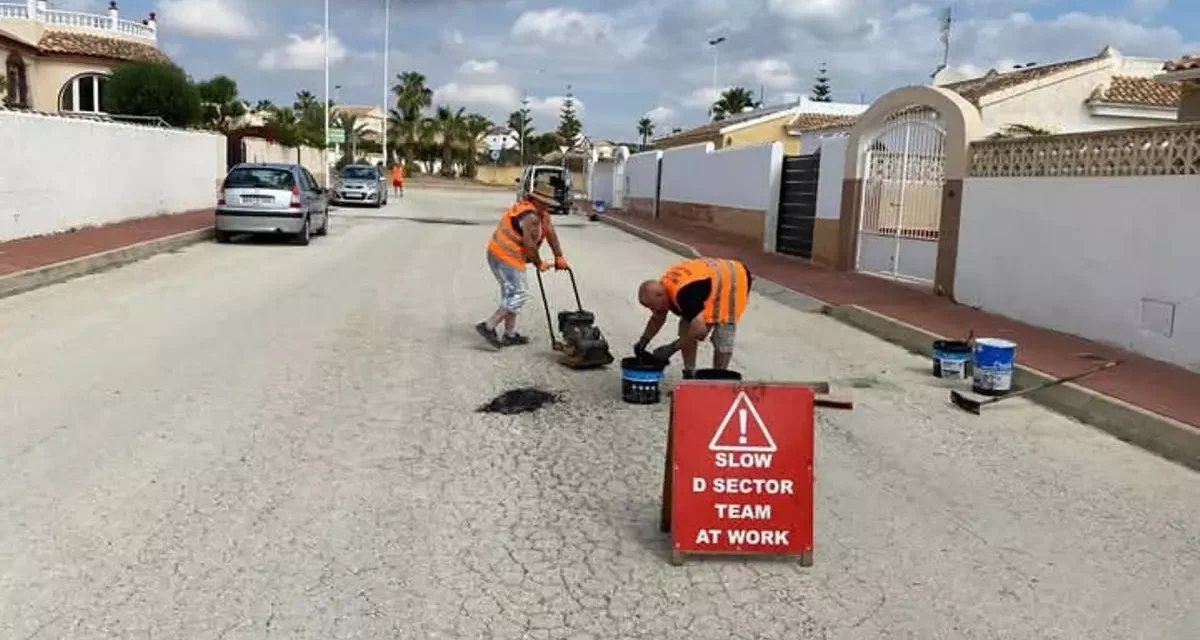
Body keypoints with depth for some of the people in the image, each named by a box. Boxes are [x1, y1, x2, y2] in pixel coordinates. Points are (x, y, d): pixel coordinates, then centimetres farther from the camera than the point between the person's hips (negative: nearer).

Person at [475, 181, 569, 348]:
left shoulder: (540, 211, 8)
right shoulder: (529, 216, -22)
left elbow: (551, 232, 6)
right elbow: (530, 244, -20)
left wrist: (559, 257, 1)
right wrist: (539, 264, -5)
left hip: (499, 255, 11)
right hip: (506, 258, -11)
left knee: (511, 294, 17)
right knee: (517, 297, -10)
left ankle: (510, 335, 24)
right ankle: (488, 327, -7)